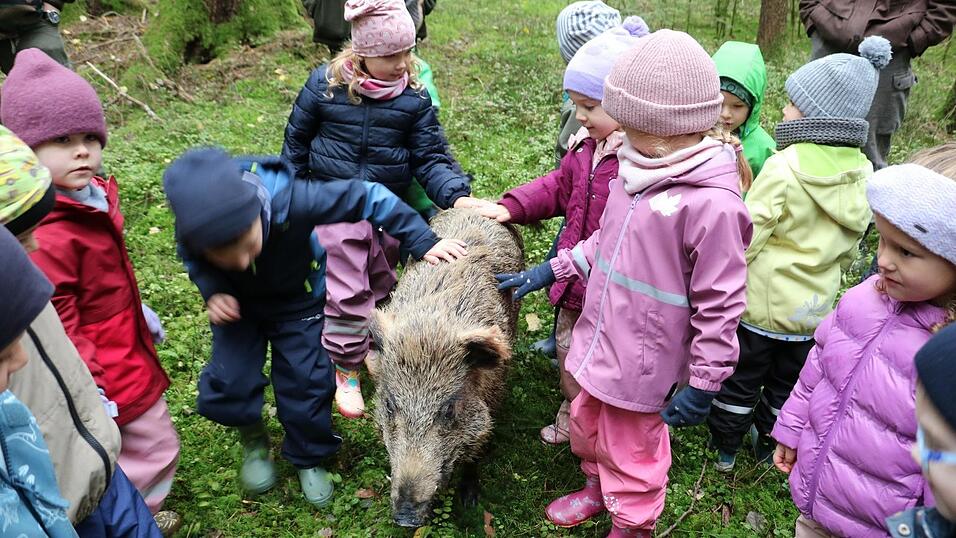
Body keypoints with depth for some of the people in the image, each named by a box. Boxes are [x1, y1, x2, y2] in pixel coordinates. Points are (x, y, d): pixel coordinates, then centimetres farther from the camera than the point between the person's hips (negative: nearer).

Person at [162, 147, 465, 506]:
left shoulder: (290, 202, -43)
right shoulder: (194, 229, -33)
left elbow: (366, 197, -31)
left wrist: (422, 242, -31)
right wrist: (212, 291, -26)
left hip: (299, 303, -1)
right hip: (238, 305, 2)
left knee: (305, 384, 0)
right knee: (226, 387, -8)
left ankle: (308, 459, 31)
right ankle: (253, 440, 27)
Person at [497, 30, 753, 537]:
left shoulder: (711, 204, -27)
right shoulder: (638, 170, -2)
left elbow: (719, 304, -20)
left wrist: (704, 384, -14)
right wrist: (550, 270, 12)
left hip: (644, 363, -8)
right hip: (600, 339, 8)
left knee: (632, 453, 16)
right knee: (588, 424, 29)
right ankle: (598, 487, 58)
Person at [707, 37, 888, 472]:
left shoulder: (784, 167, -23)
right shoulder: (863, 174, -5)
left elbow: (746, 238, -21)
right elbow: (850, 246, 6)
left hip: (762, 302, -5)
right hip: (814, 309, 5)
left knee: (740, 379, 15)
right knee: (787, 384, 23)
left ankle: (725, 447, 30)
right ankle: (769, 447, 40)